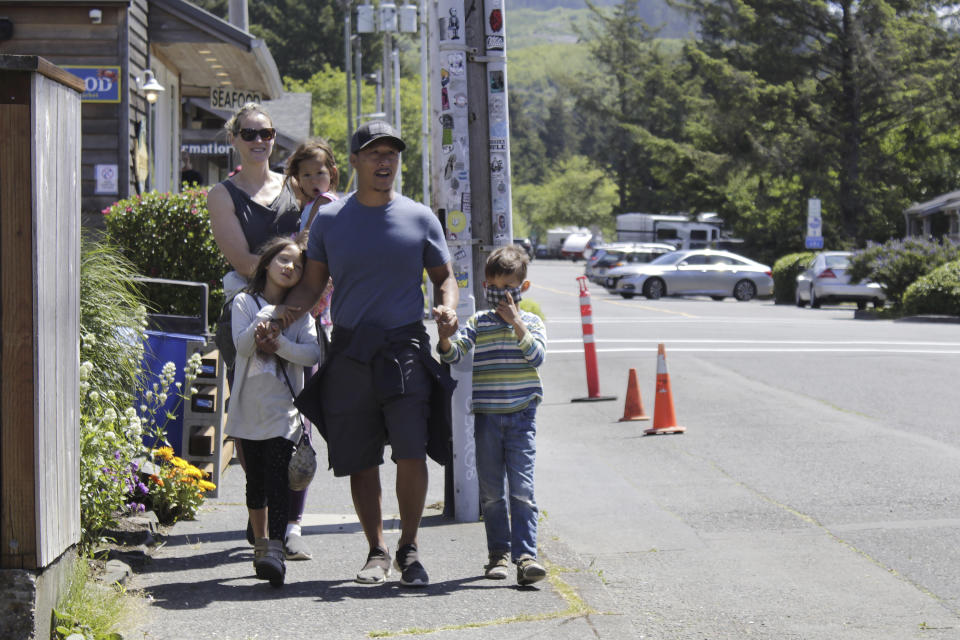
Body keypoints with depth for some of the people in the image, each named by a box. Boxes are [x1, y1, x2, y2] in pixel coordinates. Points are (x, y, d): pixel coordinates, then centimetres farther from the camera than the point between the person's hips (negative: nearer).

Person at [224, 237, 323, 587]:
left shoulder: (300, 311, 9)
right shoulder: (245, 302, 6)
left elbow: (312, 353, -4)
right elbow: (242, 345, -8)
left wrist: (280, 343, -17)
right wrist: (266, 317, -19)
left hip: (283, 408, -1)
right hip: (249, 407, 1)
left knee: (278, 478, -14)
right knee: (255, 480, 10)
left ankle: (275, 549, -23)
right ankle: (261, 543, 24)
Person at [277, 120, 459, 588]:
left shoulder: (419, 218, 6)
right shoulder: (329, 219, 8)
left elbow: (444, 276, 14)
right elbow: (312, 284, 11)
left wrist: (447, 307, -8)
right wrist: (282, 314, -7)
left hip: (405, 347, -1)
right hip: (349, 352, 1)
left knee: (411, 452, -12)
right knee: (360, 461, 4)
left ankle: (409, 549, 5)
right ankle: (376, 550, 20)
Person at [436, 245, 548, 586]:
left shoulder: (531, 322, 4)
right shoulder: (478, 322, 6)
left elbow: (537, 356, -11)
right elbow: (455, 353, -6)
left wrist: (516, 323, -19)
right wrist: (445, 339, -27)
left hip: (521, 416, -2)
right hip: (486, 416, 2)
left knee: (522, 489, -10)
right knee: (491, 491, 8)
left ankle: (525, 555, -12)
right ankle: (498, 552, 19)